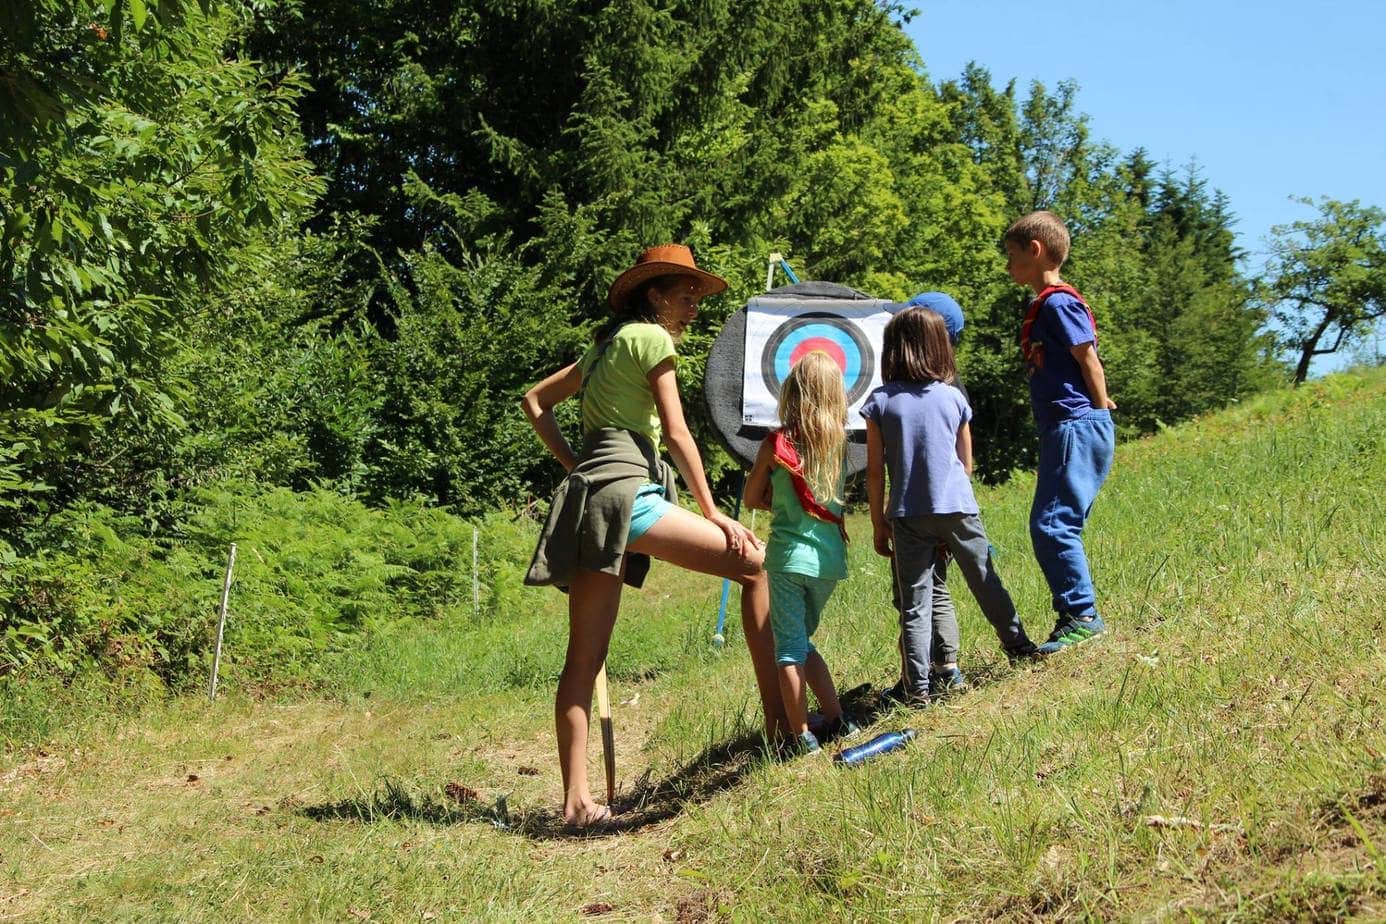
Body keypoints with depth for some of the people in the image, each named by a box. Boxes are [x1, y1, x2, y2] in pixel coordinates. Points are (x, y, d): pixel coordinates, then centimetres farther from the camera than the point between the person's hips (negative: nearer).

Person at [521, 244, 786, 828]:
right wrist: (711, 513, -2)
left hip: (591, 492, 9)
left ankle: (576, 799, 1)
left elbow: (535, 400, 28)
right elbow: (676, 432, -4)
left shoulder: (607, 344, 27)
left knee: (584, 658, 3)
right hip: (627, 489, -9)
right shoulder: (650, 336, 2)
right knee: (755, 564, -5)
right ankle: (777, 720, -10)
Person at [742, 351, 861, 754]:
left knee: (789, 648, 2)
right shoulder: (838, 441, 3)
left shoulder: (776, 443, -7)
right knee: (802, 639, 20)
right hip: (830, 555, 5)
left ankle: (802, 735, 1)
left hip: (789, 555, -4)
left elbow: (752, 499, 3)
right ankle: (837, 721, 19)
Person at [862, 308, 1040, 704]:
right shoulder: (953, 397, 3)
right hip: (959, 508, 2)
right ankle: (1019, 647, 33)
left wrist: (878, 523, 5)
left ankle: (918, 686, -2)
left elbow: (875, 471, -2)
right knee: (986, 583, 18)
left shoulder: (880, 402, -3)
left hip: (908, 516, -1)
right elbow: (966, 463, 10)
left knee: (915, 602, 1)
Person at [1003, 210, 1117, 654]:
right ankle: (1075, 617, 14)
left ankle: (1082, 616, -8)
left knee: (1052, 525, -13)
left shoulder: (1058, 302, -11)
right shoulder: (1041, 306, 19)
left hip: (1077, 427, -10)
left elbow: (1089, 360, -13)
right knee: (1050, 526, 10)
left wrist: (1099, 413, -8)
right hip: (1061, 431, 10)